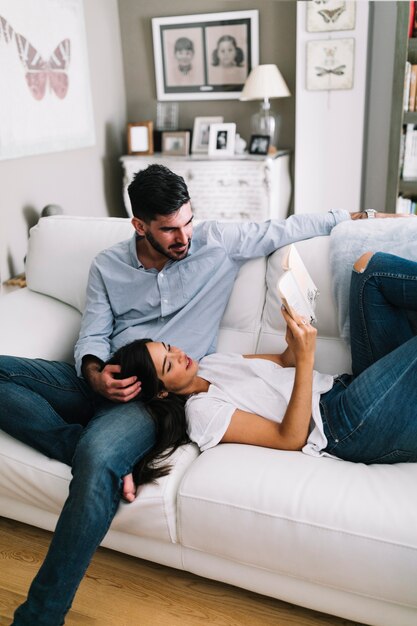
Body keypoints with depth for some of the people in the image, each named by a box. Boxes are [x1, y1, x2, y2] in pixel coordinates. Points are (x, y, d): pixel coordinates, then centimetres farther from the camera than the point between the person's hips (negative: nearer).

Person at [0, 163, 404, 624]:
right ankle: (87, 447, -22)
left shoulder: (218, 241, 4)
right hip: (101, 382, 5)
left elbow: (287, 229, 12)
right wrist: (94, 373, -13)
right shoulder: (108, 265, 10)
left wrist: (358, 216, 16)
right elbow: (92, 334, 9)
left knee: (98, 459, -36)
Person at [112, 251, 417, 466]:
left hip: (345, 386, 8)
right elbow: (290, 438, -19)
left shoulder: (210, 362, 13)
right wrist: (306, 358, -27)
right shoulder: (201, 412, -13)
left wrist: (295, 330, -5)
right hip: (352, 428, -8)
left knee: (371, 265, -1)